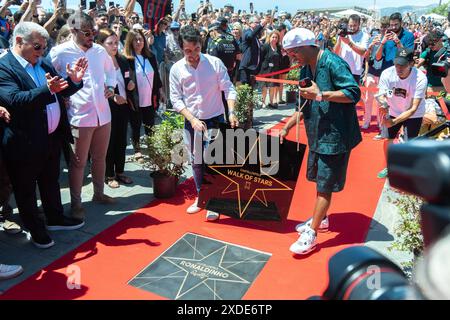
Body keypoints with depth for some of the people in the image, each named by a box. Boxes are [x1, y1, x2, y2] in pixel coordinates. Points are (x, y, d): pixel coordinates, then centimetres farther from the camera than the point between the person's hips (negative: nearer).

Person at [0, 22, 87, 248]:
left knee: (51, 182, 23)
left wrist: (74, 80, -6)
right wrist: (47, 89, -40)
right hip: (25, 143, -7)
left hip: (52, 137, 7)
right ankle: (36, 230, 28)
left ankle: (55, 218, 41)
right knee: (26, 191, 12)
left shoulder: (44, 64, 8)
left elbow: (61, 92, 14)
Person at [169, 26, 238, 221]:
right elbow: (176, 99, -4)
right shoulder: (176, 69, -5)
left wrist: (231, 112, -21)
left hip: (215, 119, -2)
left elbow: (228, 89, -7)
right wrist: (192, 120, -15)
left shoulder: (215, 63, -9)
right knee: (196, 162, 13)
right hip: (191, 122, 2)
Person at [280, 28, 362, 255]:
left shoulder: (333, 62, -17)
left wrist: (320, 94, -25)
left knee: (325, 185, -1)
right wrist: (286, 127, 9)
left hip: (335, 136, -8)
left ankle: (312, 233, 6)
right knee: (319, 179, 19)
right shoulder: (306, 70, 10)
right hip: (318, 134, 9)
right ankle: (320, 219, 37)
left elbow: (354, 93, -23)